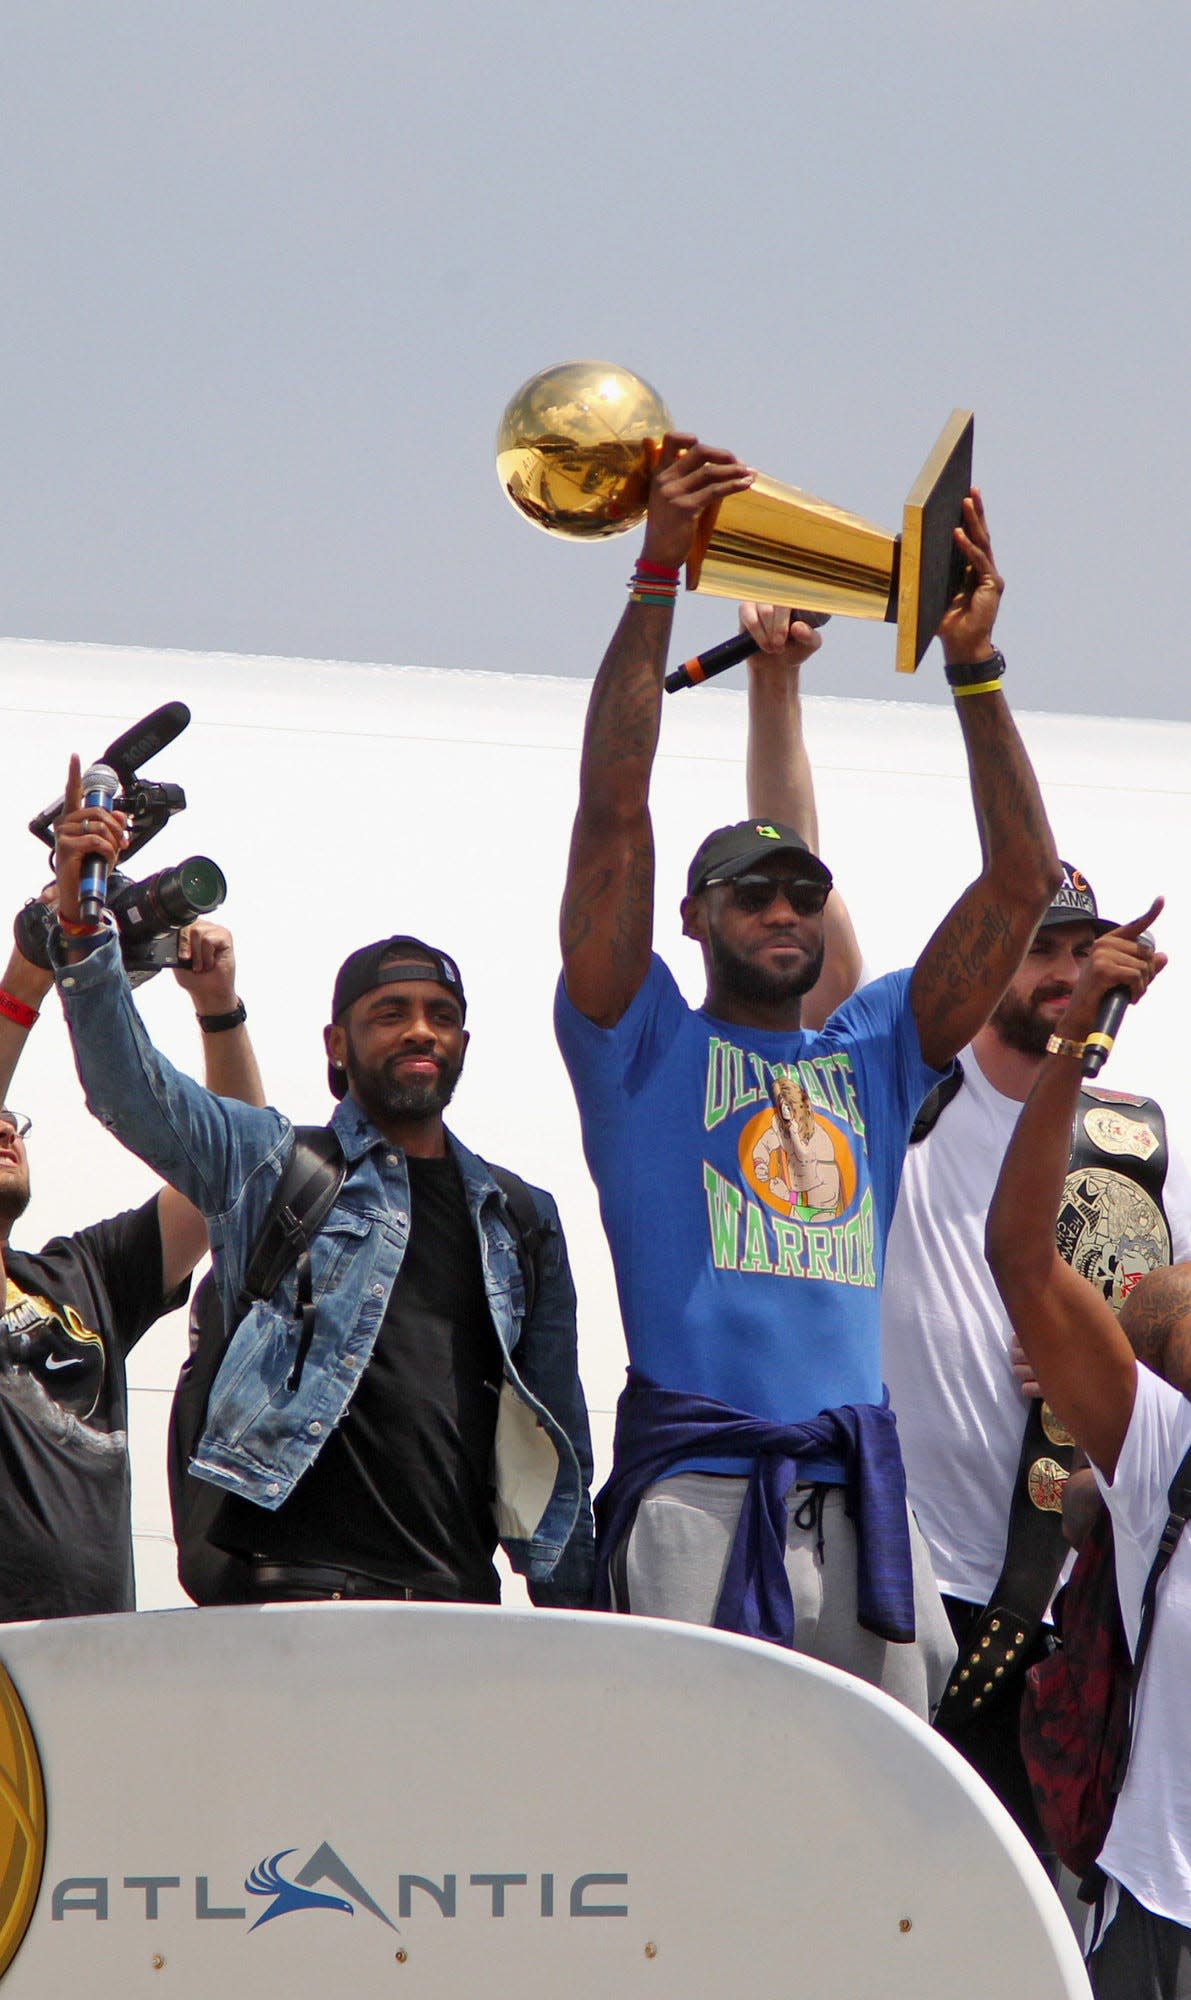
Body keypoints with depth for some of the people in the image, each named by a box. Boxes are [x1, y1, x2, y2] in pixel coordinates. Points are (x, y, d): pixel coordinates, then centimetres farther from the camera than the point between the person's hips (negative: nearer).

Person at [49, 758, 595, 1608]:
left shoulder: (522, 1219, 23)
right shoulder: (271, 1164, 14)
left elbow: (559, 1433, 22)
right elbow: (130, 1088, -1)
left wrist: (574, 1611, 15)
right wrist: (81, 926, -16)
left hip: (461, 1594, 3)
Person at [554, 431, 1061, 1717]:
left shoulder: (875, 1053, 22)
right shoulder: (644, 1044, 12)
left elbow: (1022, 881, 16)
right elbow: (613, 809, 2)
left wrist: (974, 669, 9)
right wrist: (658, 575, -2)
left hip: (858, 1487, 4)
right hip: (694, 1475, -4)